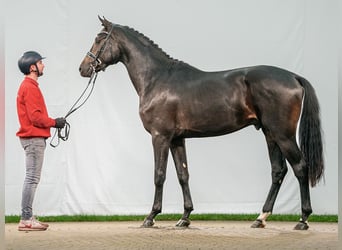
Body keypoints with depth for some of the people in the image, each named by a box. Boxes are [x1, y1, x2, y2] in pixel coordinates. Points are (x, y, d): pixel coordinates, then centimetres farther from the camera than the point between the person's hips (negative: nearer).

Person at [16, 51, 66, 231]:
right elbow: (35, 116, -19)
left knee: (32, 178, 11)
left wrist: (53, 122, 10)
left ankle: (27, 217, 13)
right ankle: (26, 219, -9)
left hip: (34, 138, 10)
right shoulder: (30, 87, -14)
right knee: (32, 178, -9)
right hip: (34, 138, -10)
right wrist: (54, 123, -9)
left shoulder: (29, 86, 18)